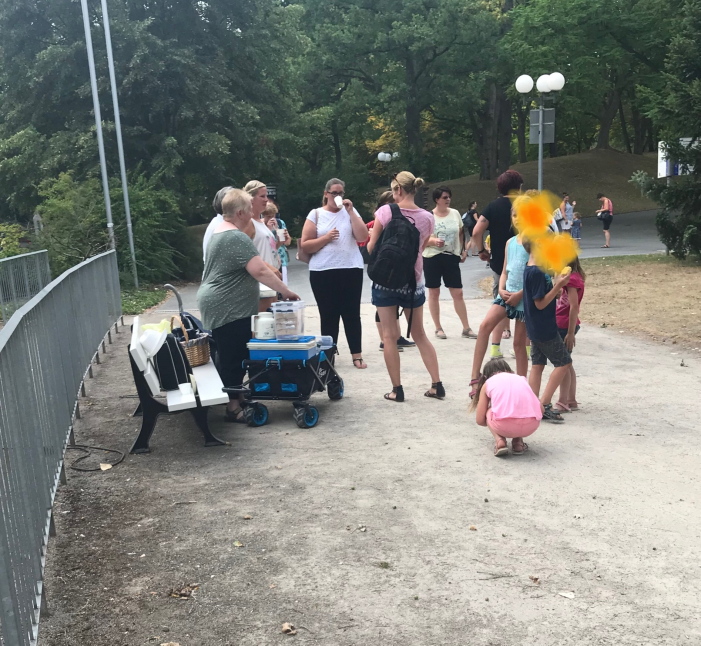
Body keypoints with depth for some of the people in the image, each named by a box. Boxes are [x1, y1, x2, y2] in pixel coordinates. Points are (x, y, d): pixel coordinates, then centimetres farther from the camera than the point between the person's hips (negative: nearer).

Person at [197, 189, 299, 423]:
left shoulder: (219, 233, 15)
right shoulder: (237, 238, -19)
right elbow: (260, 271, -25)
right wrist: (285, 291, -18)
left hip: (222, 306, 11)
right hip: (228, 309, -11)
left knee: (231, 356, 16)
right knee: (234, 357, -5)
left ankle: (234, 396, 24)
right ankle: (233, 407, 0)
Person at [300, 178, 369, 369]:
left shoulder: (350, 212, 8)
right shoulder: (316, 214, 5)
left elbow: (362, 237, -6)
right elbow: (305, 245, -1)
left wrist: (351, 211, -8)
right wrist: (326, 238, -14)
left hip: (351, 270, 1)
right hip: (323, 272, -1)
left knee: (352, 314, 4)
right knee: (328, 316, 6)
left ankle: (357, 355, 11)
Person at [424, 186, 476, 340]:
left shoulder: (455, 213, 6)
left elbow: (461, 233, 18)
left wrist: (463, 250, 14)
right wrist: (434, 241, -24)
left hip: (451, 257, 3)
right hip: (432, 258, -3)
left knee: (458, 293, 2)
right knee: (434, 293, 5)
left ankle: (466, 328, 8)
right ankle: (438, 328, 16)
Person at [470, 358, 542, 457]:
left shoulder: (487, 383, 22)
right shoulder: (521, 378, 30)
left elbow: (480, 420, 18)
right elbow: (540, 410, 25)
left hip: (504, 426, -3)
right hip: (531, 426, 3)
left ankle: (499, 441, 7)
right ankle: (518, 443, 18)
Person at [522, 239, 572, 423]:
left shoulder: (531, 270, 9)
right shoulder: (536, 272, -21)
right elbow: (540, 303, -20)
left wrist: (557, 284, 8)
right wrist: (558, 286, -22)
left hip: (536, 328, 9)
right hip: (545, 329, -9)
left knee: (537, 365, 11)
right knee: (563, 362, 0)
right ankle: (544, 404, 1)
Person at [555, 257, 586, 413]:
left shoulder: (571, 279, -17)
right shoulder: (572, 276, 11)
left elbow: (574, 306, -21)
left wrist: (570, 333, -21)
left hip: (564, 326, -9)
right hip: (561, 325, 9)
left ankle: (563, 402, 6)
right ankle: (571, 401, 21)